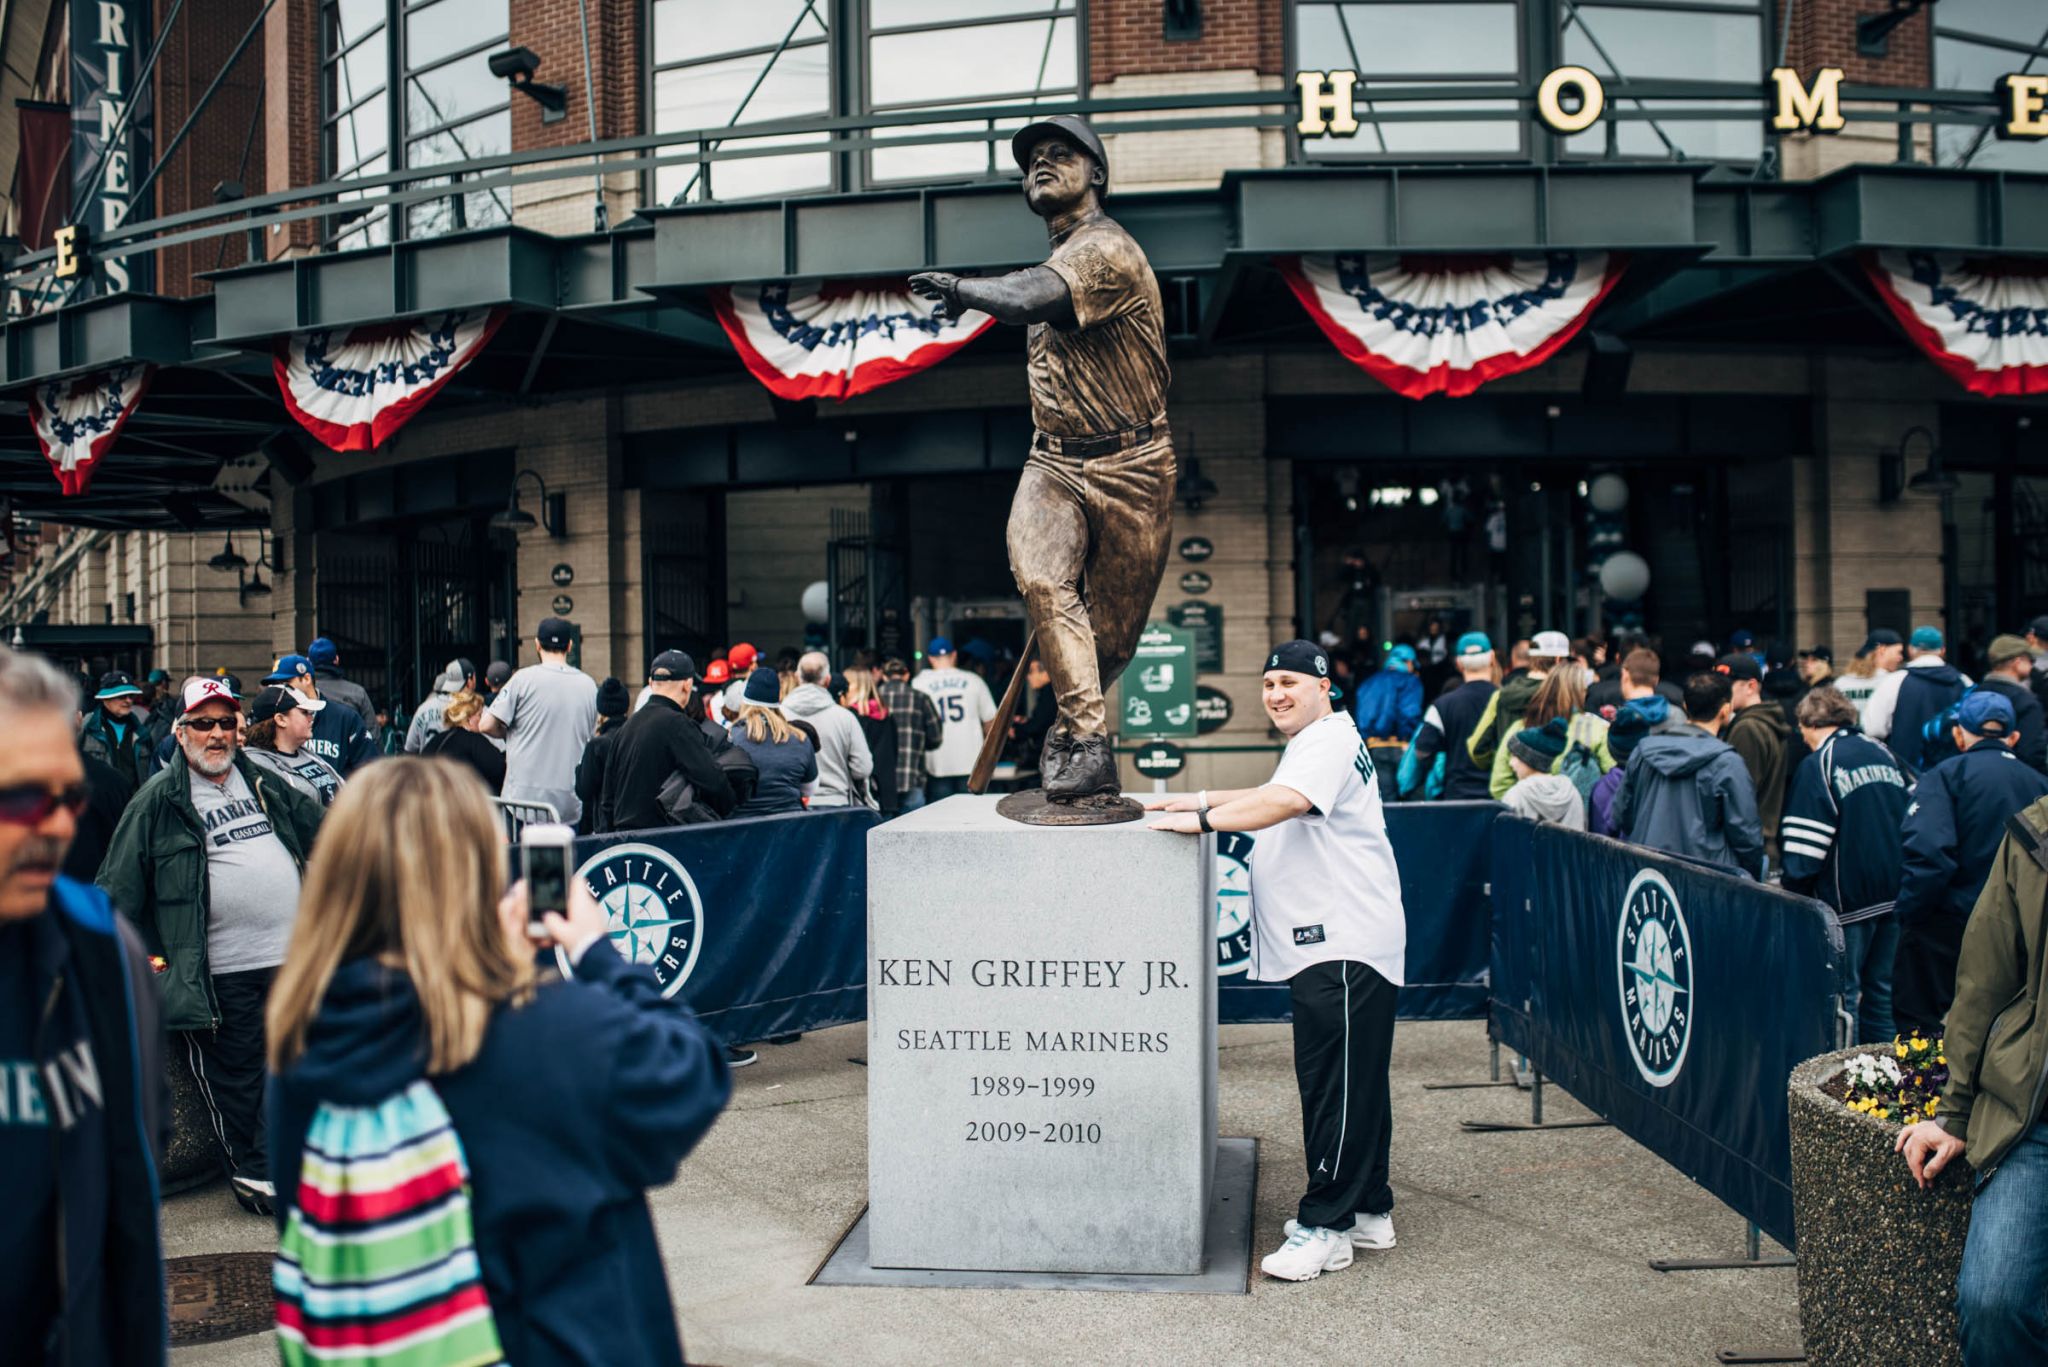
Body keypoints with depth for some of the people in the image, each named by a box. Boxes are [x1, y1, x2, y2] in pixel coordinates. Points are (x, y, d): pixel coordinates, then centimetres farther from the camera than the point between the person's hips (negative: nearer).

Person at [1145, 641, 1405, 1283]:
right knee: (1351, 1084, 15)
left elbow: (1286, 801, -28)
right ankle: (1369, 1211, 23)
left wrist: (1202, 819, -27)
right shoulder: (1310, 745, 23)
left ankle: (1325, 1227, -5)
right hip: (1325, 945, 11)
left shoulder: (1329, 740, -11)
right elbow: (1275, 797, 38)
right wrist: (1204, 800, 27)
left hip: (1346, 946, -11)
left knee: (1337, 1085, -8)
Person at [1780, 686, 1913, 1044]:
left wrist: (1796, 894, -5)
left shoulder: (1817, 765, -10)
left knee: (1842, 992, 2)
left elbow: (1806, 846, -14)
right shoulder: (1884, 753, 10)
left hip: (1848, 898, -6)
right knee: (1881, 988, 15)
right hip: (1894, 894, 6)